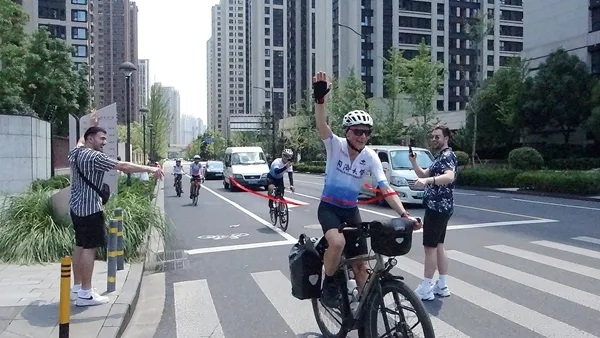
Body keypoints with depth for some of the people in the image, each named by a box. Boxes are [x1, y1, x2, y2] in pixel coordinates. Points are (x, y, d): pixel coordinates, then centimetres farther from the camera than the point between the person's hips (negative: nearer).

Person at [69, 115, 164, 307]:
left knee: (80, 246, 15)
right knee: (89, 248, -7)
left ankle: (77, 288, 22)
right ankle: (85, 294, -4)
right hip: (90, 208, -10)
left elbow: (82, 140, 35)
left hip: (76, 207, 10)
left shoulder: (75, 152, 10)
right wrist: (149, 169, -22)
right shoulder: (94, 156, -17)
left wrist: (92, 126, 45)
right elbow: (123, 166, -23)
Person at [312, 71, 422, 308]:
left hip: (351, 210, 4)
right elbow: (321, 125, -35)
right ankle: (328, 285, -7)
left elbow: (386, 188, -14)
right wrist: (320, 97, -52)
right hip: (329, 207, -3)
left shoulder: (370, 156, -9)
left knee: (361, 264, 4)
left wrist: (404, 214, -26)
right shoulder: (335, 145, -15)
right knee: (338, 242, -33)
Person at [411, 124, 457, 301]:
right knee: (438, 246, 13)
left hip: (437, 207, -10)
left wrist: (427, 180, -49)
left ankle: (425, 289, 0)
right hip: (439, 207, 10)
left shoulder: (447, 155, -14)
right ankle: (442, 286, 20)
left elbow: (449, 177, -34)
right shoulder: (440, 157, 18)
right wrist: (413, 162, 4)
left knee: (430, 247, -6)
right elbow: (423, 175, 20)